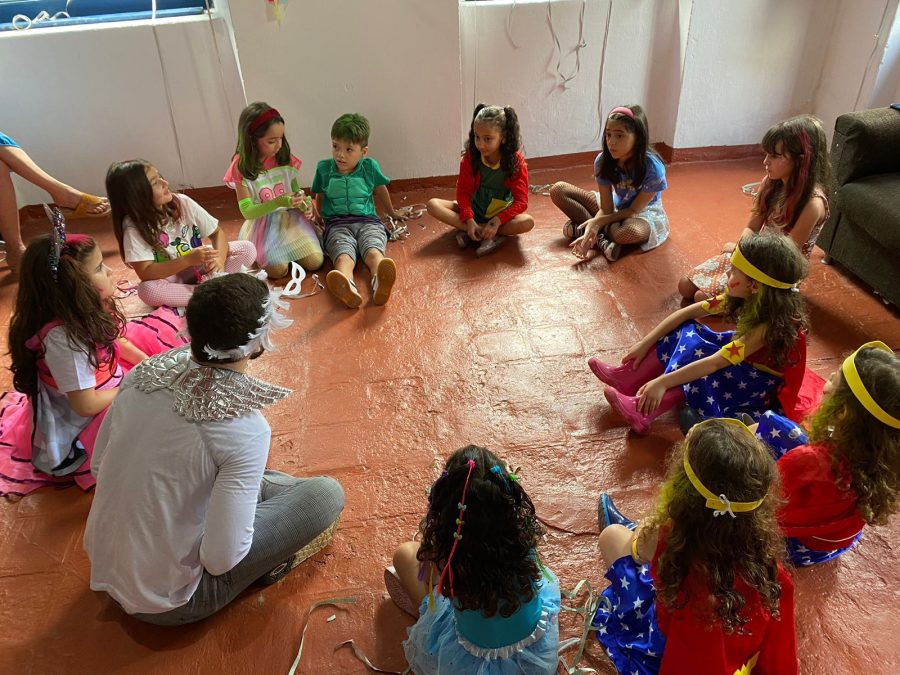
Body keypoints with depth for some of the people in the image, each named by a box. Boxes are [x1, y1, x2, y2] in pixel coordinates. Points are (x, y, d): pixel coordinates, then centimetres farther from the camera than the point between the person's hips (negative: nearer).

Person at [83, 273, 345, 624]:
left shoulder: (145, 372, -13)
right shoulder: (245, 430, -31)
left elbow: (98, 464, 2)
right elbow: (220, 560, -27)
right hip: (166, 603, -6)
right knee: (327, 494, -6)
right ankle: (272, 563, 13)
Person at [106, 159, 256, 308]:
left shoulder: (183, 203, -12)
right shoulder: (134, 226, -20)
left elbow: (217, 233, -6)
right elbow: (145, 273, -26)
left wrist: (219, 260, -28)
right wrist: (188, 260, -37)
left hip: (202, 266, 3)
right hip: (170, 278, -3)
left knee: (248, 249, -14)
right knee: (146, 289, -38)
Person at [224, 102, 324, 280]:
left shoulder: (285, 159, -2)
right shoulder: (241, 167, -11)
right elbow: (247, 211, -14)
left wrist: (304, 204, -15)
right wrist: (278, 202, -29)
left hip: (290, 219, 3)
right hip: (262, 224, -3)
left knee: (315, 262, -15)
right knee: (278, 270, -23)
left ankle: (288, 250, 16)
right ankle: (260, 253, 11)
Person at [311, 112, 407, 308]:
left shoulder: (370, 167, 8)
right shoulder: (323, 168, 8)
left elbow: (380, 190, 27)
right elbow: (319, 197, 25)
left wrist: (392, 212, 39)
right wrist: (320, 218, 29)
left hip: (367, 221, 1)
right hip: (337, 224, -1)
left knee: (374, 250, -36)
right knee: (343, 254, -36)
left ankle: (380, 283, -69)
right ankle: (347, 288, -70)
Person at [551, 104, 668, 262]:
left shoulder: (653, 168, -28)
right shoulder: (603, 161, -17)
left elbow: (634, 210, -22)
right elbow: (606, 208, -17)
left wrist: (597, 222, -33)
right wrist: (592, 228, -36)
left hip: (645, 214, -4)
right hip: (616, 207, 5)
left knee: (631, 231, -44)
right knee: (558, 190, -11)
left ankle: (588, 228, -15)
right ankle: (601, 237, -19)